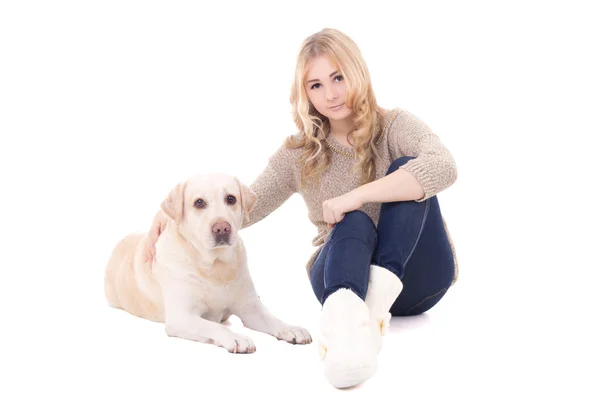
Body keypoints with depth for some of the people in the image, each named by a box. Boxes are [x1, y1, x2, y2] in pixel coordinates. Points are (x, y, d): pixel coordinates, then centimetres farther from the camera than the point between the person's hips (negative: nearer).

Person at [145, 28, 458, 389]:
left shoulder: (394, 126, -6)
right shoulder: (300, 154, 4)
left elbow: (443, 166, -27)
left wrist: (358, 195, -31)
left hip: (417, 276, -1)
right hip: (344, 275, 1)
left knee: (406, 169, -25)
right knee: (353, 223, -34)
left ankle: (381, 292, -40)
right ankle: (345, 317, -64)